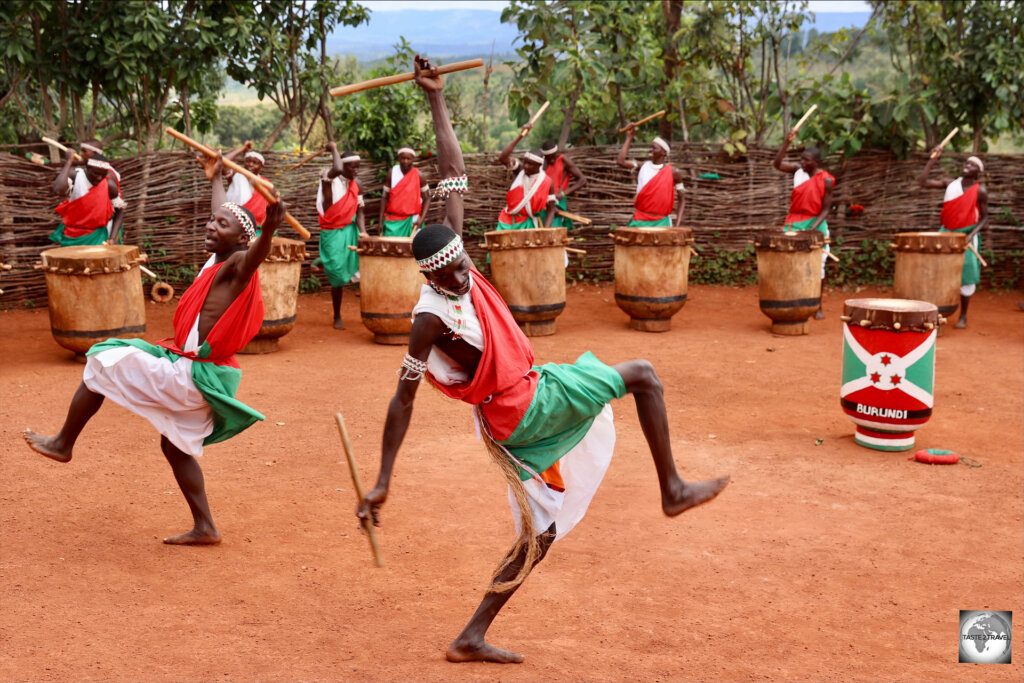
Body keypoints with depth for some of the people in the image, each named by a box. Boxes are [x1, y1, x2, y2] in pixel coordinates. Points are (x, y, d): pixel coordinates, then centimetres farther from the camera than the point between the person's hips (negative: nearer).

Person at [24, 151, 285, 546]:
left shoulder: (237, 265, -16)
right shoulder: (218, 259, 9)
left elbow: (255, 253, -41)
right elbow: (224, 215, 28)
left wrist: (269, 228, -62)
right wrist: (215, 179, 41)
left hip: (192, 376, -9)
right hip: (193, 373, 9)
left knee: (102, 363, -1)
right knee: (175, 446, 17)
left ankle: (63, 444, 14)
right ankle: (204, 528, 18)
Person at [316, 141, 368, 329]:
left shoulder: (356, 185, 5)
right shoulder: (329, 177, -13)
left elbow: (359, 212, 4)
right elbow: (337, 169, -38)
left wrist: (363, 232, -13)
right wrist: (334, 149, -21)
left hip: (350, 230, 5)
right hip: (332, 234, -5)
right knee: (338, 276, -1)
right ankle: (337, 317, 14)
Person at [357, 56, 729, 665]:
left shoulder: (459, 256, -2)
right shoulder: (431, 317, -22)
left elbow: (454, 174, 1)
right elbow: (403, 400, -21)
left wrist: (436, 99, -1)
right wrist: (383, 482, -20)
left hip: (532, 395, 8)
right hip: (527, 409, -8)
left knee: (542, 533, 15)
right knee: (642, 374, 1)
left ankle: (473, 637, 19)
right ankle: (673, 490, 7)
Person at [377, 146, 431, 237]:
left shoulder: (418, 175, -2)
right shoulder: (392, 173, 2)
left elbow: (426, 198, 1)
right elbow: (385, 197, 6)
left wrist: (421, 219, -11)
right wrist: (381, 219, 0)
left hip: (411, 221, -1)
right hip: (393, 222, 1)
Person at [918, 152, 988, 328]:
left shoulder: (980, 191, -6)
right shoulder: (950, 183, 1)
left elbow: (984, 217, -1)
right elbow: (923, 182, -6)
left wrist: (971, 235, -16)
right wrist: (933, 159, -9)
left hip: (966, 236, -3)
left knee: (966, 276, 0)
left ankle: (963, 316, 13)